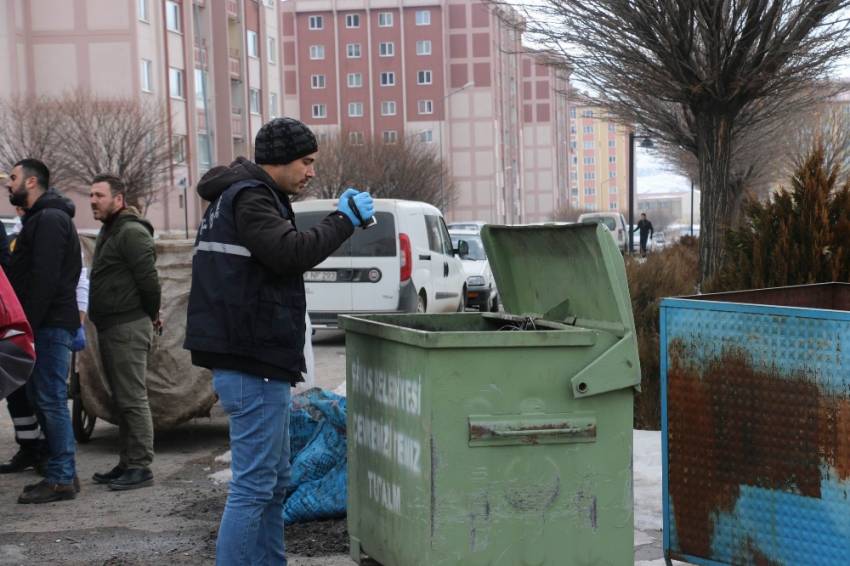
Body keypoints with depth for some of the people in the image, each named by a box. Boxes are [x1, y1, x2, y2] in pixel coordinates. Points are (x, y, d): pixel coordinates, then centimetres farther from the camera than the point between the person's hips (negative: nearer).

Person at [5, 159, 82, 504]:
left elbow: (45, 278, -21)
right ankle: (61, 473, 17)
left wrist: (29, 325, -22)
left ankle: (61, 479, -4)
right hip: (47, 324, 10)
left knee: (50, 399, -8)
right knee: (43, 398, 12)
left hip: (49, 324, -10)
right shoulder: (41, 218, 21)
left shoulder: (49, 219, -12)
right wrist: (28, 324, 15)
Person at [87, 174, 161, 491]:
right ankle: (128, 463, 20)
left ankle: (140, 467, -5)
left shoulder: (132, 232, -13)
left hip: (128, 328, -10)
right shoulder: (109, 232, 19)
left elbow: (149, 279, -19)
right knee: (121, 399, 13)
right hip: (110, 327, 10)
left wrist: (150, 316, -6)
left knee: (132, 399, -8)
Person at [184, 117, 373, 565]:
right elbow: (291, 253, -24)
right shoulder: (249, 197, -12)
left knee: (274, 480, 17)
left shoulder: (241, 196, 21)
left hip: (252, 361, 11)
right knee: (253, 485, -8)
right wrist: (345, 219, -14)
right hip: (253, 363, -11)